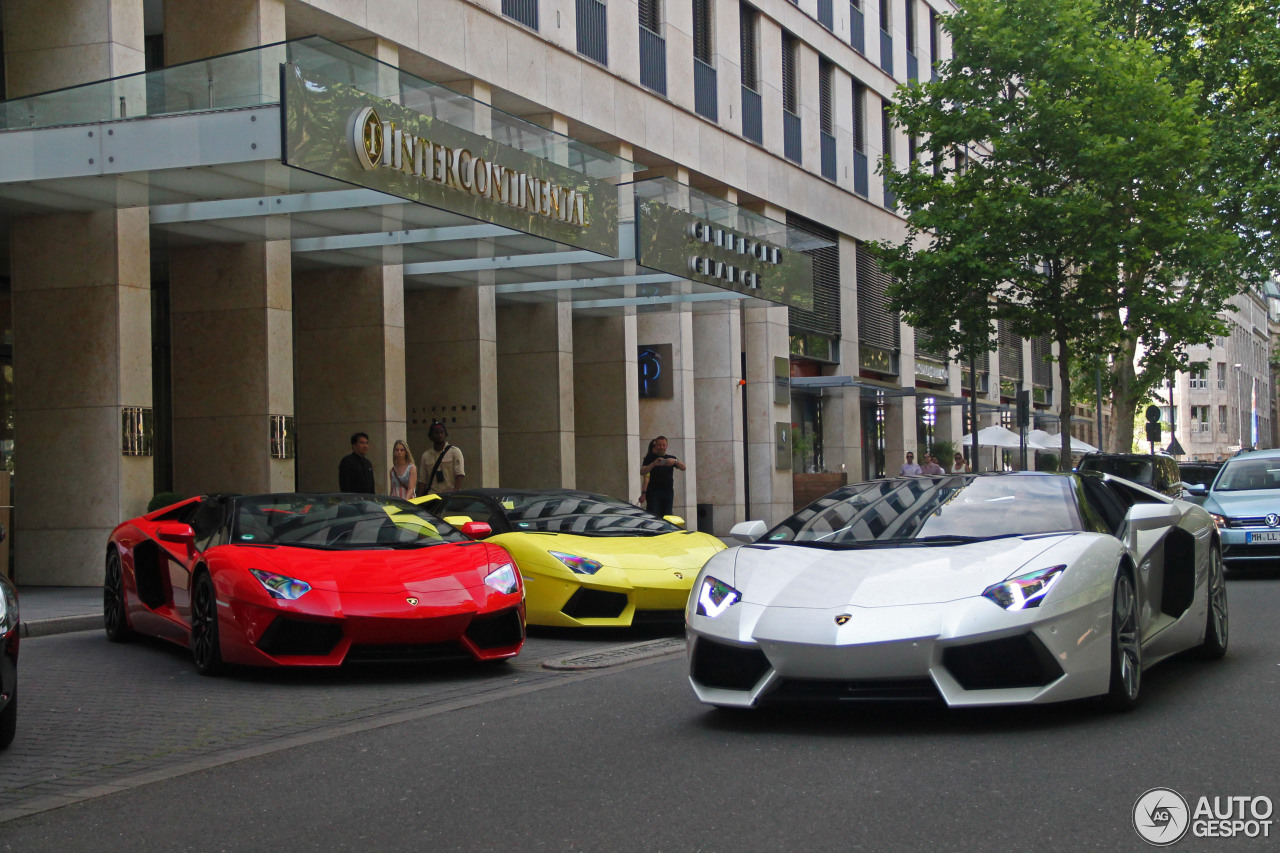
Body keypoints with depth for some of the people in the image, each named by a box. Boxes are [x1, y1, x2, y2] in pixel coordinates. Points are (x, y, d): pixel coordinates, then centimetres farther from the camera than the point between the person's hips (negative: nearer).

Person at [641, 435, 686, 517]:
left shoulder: (670, 458, 15)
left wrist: (675, 461, -19)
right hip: (653, 491, -3)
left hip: (668, 492, 3)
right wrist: (654, 464, -21)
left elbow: (683, 468, 2)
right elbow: (642, 472, -6)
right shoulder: (650, 457, 7)